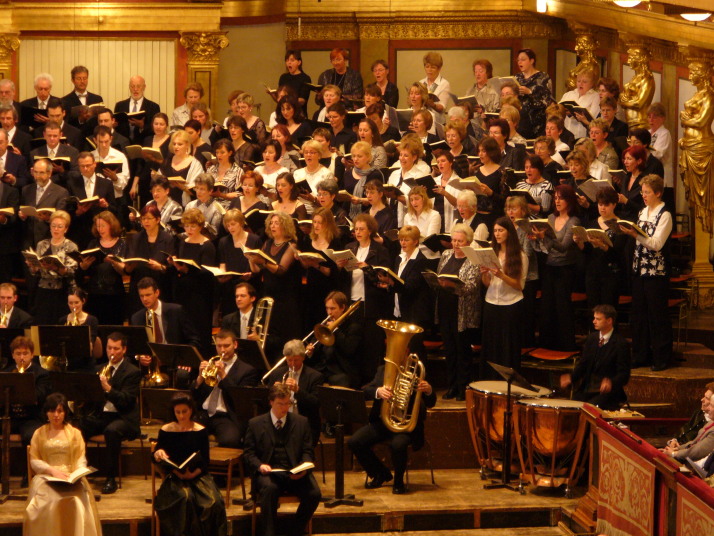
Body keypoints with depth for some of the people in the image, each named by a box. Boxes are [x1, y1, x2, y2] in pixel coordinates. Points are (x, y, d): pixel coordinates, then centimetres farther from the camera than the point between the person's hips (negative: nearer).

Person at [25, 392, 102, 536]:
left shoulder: (75, 433, 15)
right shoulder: (39, 434, 14)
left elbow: (81, 459, 8)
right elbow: (34, 461, 6)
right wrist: (52, 470, -11)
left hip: (71, 477, 0)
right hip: (46, 476, 0)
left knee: (76, 501, -32)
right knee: (47, 500, -33)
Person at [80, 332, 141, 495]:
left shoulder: (133, 372, -3)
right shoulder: (100, 369, 17)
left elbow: (126, 401, -15)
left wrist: (108, 389, -31)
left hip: (123, 418, -5)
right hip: (101, 414, 5)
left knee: (111, 430, -38)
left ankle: (111, 478, -28)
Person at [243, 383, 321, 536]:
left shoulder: (301, 422, 15)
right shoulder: (255, 424, 11)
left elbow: (307, 452, 12)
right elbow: (248, 453, 8)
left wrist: (304, 467, -9)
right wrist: (260, 465, -13)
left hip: (295, 473, 2)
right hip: (268, 472, -2)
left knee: (314, 494, -26)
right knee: (269, 488, -37)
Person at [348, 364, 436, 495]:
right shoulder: (382, 370, 8)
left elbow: (430, 403, -10)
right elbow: (364, 392, -2)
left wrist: (429, 391, -33)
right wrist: (378, 391, -23)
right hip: (381, 421, 5)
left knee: (398, 445, -36)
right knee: (354, 442, -15)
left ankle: (398, 482, -7)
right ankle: (380, 474, 10)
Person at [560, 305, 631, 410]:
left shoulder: (621, 344, -10)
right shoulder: (591, 338, 9)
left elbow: (624, 374, -12)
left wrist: (611, 382, -33)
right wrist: (571, 377, -5)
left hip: (607, 391, -5)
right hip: (586, 390, 6)